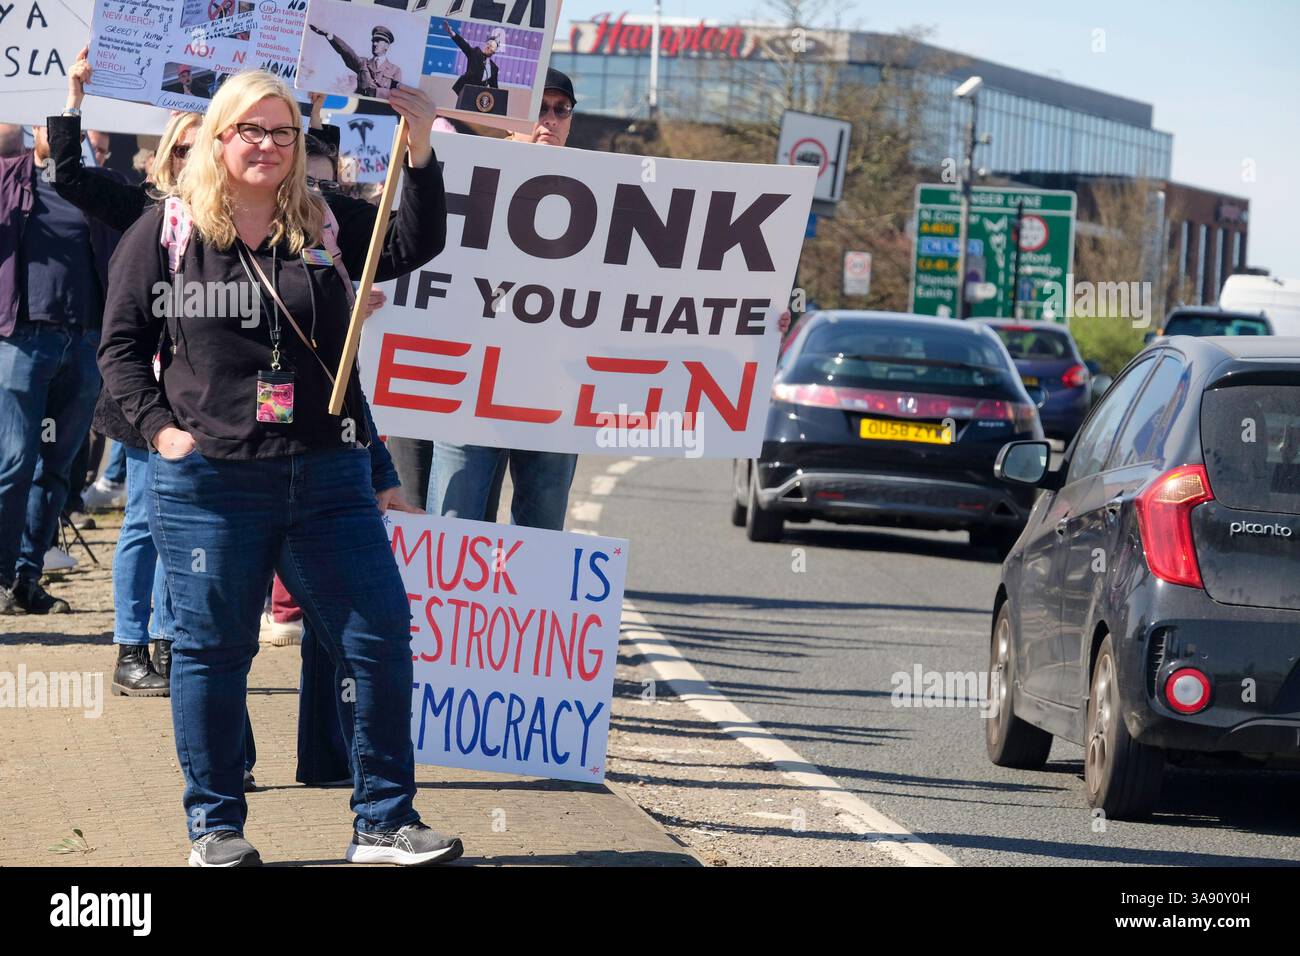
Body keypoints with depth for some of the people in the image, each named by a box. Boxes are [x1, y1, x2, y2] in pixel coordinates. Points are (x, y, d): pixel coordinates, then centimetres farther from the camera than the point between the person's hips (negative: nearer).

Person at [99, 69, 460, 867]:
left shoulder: (327, 229, 8)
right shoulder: (167, 233, 2)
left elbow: (415, 244, -3)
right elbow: (122, 345, 5)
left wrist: (420, 151, -15)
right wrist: (159, 425, -7)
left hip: (328, 477, 3)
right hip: (209, 481, -2)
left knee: (379, 641, -1)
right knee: (212, 652, 4)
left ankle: (385, 823, 7)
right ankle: (216, 825, 16)